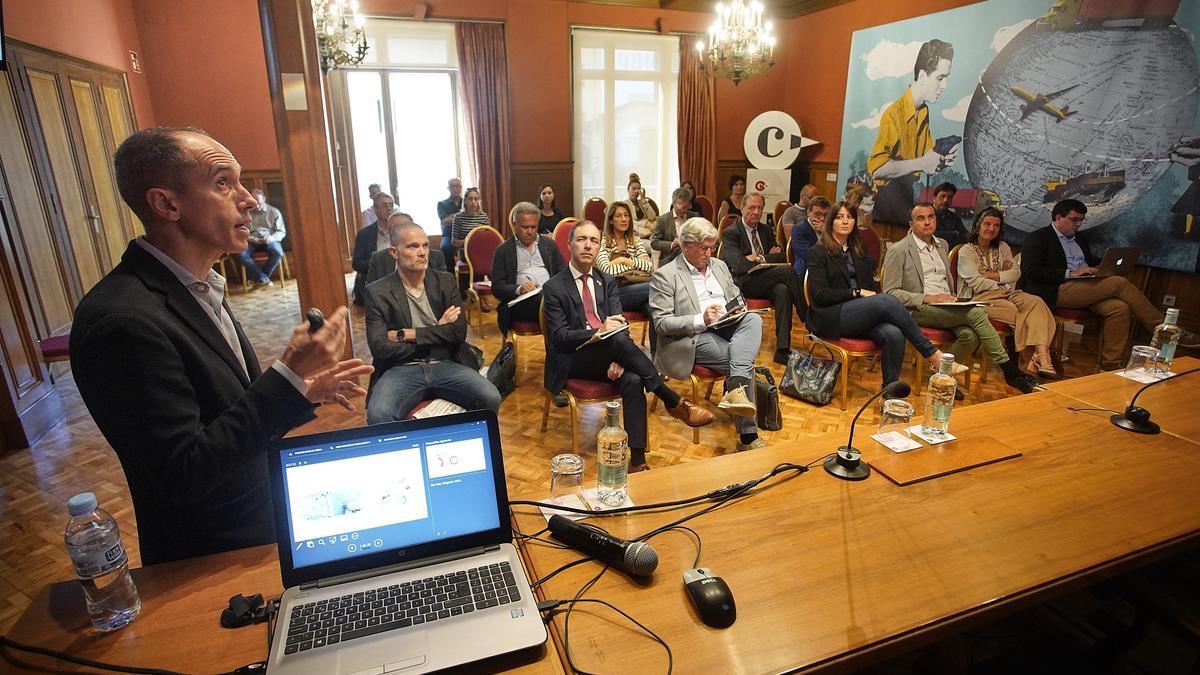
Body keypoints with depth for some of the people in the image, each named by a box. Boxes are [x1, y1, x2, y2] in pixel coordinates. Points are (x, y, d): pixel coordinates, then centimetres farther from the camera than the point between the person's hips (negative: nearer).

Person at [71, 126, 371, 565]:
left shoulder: (197, 287, 2)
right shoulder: (122, 319, -27)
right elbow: (182, 476, -27)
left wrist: (302, 390, -5)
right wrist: (288, 376, -29)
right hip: (208, 563, -8)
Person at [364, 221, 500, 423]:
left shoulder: (445, 281, 9)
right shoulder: (377, 292, 1)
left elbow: (459, 332, -1)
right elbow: (380, 349, -8)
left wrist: (407, 334, -9)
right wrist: (438, 333, -5)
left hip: (446, 365, 2)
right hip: (402, 369, -2)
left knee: (490, 399, -23)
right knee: (378, 414, -32)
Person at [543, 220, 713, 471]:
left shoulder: (607, 282, 13)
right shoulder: (554, 287, -2)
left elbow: (620, 326, 4)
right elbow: (559, 337, -8)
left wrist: (619, 358, -17)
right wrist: (598, 331, -24)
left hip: (609, 355, 4)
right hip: (573, 360, -4)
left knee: (633, 380, -30)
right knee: (619, 341, -33)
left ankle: (637, 460, -28)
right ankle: (674, 403, -22)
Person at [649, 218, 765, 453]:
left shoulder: (719, 266, 20)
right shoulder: (665, 275, -2)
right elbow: (661, 323, -10)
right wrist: (700, 320, -22)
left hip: (727, 328, 6)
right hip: (694, 339, -6)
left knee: (753, 319, -26)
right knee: (742, 360, -26)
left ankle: (735, 389, -38)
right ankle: (747, 435, -21)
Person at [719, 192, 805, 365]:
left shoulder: (766, 231, 20)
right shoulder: (730, 233, 0)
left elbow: (782, 257, 11)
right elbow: (740, 265, -14)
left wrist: (760, 258, -6)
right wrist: (769, 257, -8)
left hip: (766, 282, 5)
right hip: (743, 283, -5)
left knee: (783, 290, -31)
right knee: (786, 271, -26)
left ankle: (782, 349, -32)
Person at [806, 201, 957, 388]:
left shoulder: (859, 253, 24)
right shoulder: (818, 253, 4)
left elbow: (872, 287, 21)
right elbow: (820, 294, -6)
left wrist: (873, 295, -3)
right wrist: (857, 293, -11)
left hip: (861, 316, 6)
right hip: (830, 318, -5)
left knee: (894, 334, -28)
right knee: (889, 300, -27)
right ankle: (933, 355, -20)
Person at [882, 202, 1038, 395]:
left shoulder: (942, 244, 20)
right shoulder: (898, 250, -4)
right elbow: (890, 293, -9)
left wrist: (952, 298, 9)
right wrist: (928, 298, -17)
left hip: (946, 306, 6)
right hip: (918, 311, -6)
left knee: (970, 335, -26)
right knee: (976, 313, -25)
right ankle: (1010, 371, -15)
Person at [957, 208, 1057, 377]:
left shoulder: (1003, 248, 21)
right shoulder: (966, 251, 2)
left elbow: (1016, 273, 7)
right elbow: (977, 283, -9)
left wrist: (990, 275, -5)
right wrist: (1002, 276, -1)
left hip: (1004, 293, 5)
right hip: (980, 298, -5)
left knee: (1036, 302, -25)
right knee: (1015, 310, -30)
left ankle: (1041, 354, -40)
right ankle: (1038, 357, -22)